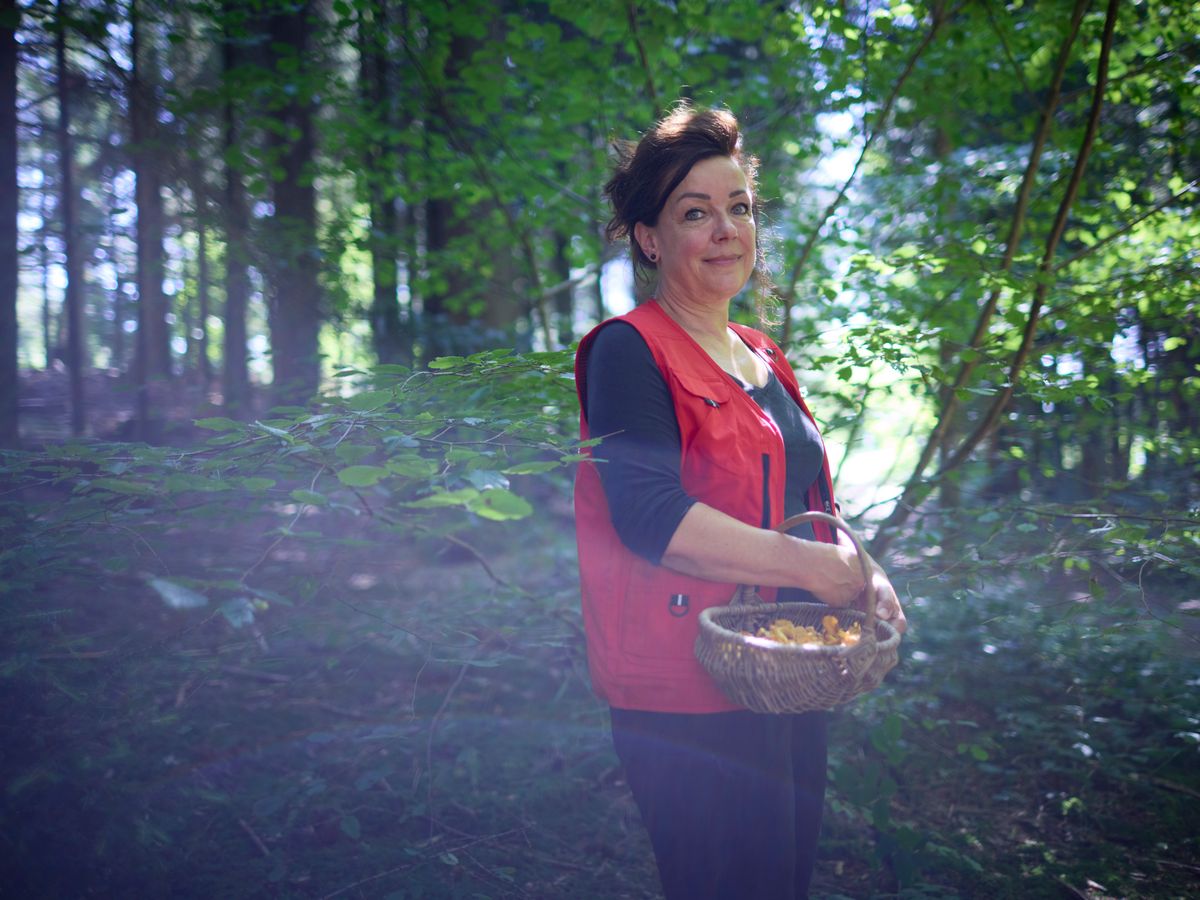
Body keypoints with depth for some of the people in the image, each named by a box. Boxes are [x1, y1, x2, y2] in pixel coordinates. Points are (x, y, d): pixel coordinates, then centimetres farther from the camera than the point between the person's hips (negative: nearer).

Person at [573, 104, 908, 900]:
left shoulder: (764, 359, 16)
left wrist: (863, 575, 2)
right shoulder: (628, 351, -10)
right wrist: (813, 566, -20)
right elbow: (649, 516, -22)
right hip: (690, 699, -8)